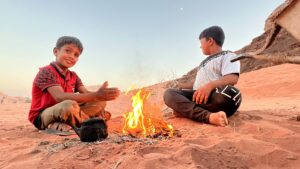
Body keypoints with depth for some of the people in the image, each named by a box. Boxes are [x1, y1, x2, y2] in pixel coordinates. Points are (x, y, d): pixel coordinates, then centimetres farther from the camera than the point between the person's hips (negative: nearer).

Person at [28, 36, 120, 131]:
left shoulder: (73, 76, 7)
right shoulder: (46, 72, -16)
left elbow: (86, 94, -6)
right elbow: (60, 97, -32)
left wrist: (101, 95, -28)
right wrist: (96, 95, -41)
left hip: (62, 113, 8)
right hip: (42, 118, -7)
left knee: (100, 102, 0)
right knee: (69, 105, -40)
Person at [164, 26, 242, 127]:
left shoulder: (227, 55, 7)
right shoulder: (205, 62, 31)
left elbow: (233, 79, -13)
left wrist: (210, 86, -30)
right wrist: (182, 86, 29)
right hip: (198, 96, 7)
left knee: (229, 93, -39)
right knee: (169, 94, -14)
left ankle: (185, 110, -25)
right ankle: (209, 116, -33)